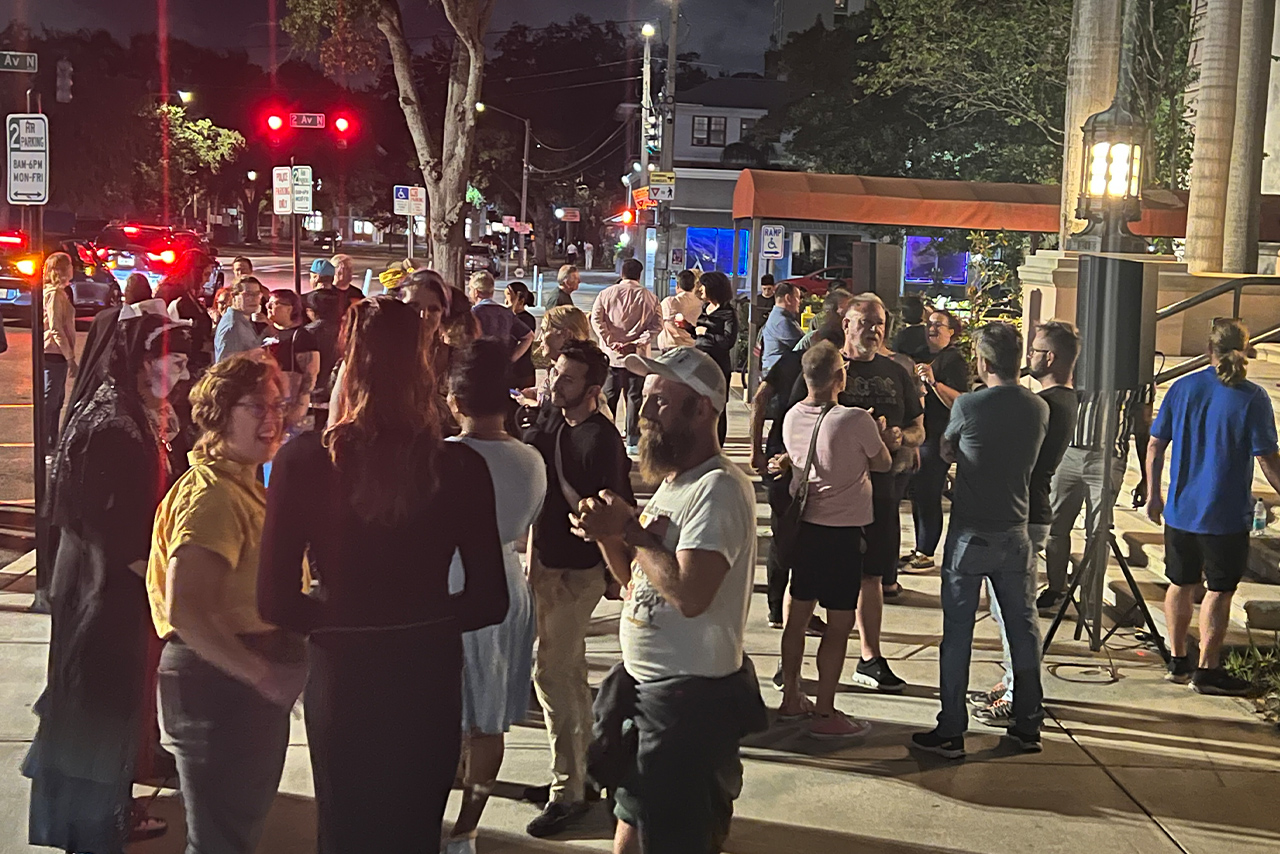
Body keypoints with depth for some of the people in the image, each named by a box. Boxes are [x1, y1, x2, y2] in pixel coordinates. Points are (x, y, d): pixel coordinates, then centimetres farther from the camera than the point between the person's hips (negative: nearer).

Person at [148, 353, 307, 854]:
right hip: (220, 685, -10)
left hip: (253, 685, 10)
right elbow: (184, 611, -29)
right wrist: (263, 674, -25)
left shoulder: (247, 487, 12)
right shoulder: (212, 495, -20)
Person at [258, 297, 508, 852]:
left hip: (342, 675, 0)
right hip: (428, 677, 1)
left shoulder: (303, 461, -15)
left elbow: (276, 601, -12)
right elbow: (490, 601, -7)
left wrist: (340, 620, 5)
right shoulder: (461, 468, -14)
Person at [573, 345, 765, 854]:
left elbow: (689, 594, -31)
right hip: (643, 683, 10)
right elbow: (636, 577, 15)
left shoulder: (718, 488, -21)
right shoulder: (671, 481, 11)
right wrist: (608, 533, -4)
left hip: (691, 697, -10)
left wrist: (629, 530, -19)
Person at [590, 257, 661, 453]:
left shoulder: (607, 293, 2)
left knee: (608, 397, 11)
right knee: (634, 397, 5)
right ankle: (632, 441, 5)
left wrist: (609, 341, -10)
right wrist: (638, 342, -12)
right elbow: (657, 324, -8)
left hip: (610, 355, 1)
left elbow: (596, 318, -8)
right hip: (637, 356, -1)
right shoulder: (649, 297, 0)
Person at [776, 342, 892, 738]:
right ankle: (824, 714, 6)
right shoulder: (856, 421, -18)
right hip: (843, 530, -6)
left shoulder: (792, 418, -1)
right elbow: (882, 463, -3)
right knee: (839, 624, 2)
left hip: (803, 524, 7)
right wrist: (878, 432, 15)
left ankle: (791, 698, 27)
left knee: (798, 614, 16)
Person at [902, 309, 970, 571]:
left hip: (938, 438, -9)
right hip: (919, 434, 9)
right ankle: (919, 549, 21)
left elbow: (960, 401, -20)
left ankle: (926, 554, 1)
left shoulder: (954, 360, -9)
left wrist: (933, 382, -29)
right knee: (917, 494, 12)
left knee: (929, 495, -6)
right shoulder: (923, 356, 17)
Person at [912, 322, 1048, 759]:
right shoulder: (1039, 408, -1)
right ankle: (1028, 725, 22)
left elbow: (946, 452, 4)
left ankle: (951, 731, 7)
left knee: (958, 631, 3)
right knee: (1023, 628, 13)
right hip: (1016, 534, 4)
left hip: (969, 534, -4)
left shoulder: (968, 404, -13)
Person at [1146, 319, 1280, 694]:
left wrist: (1154, 495, 13)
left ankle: (1178, 661, 24)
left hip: (1180, 509, 4)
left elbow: (1155, 445, 3)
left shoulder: (1182, 388, 1)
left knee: (1181, 584, 15)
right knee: (1219, 590, 5)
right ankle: (1207, 669, 8)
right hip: (1226, 514, -4)